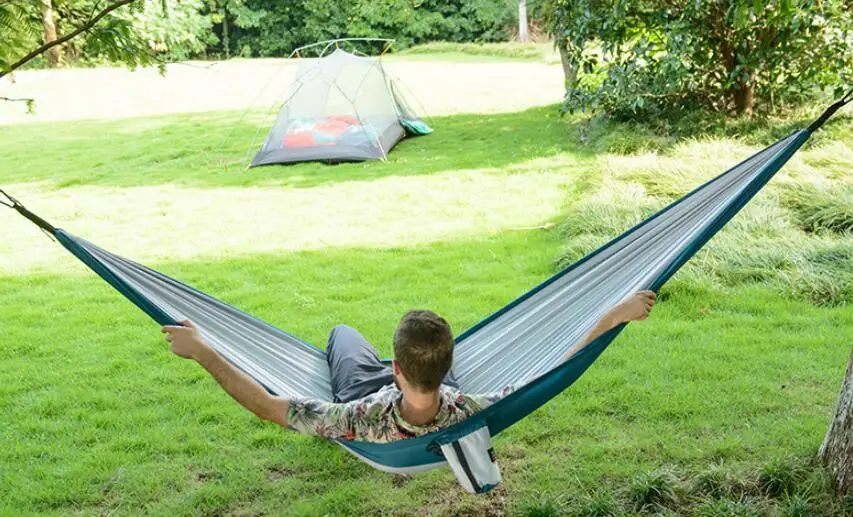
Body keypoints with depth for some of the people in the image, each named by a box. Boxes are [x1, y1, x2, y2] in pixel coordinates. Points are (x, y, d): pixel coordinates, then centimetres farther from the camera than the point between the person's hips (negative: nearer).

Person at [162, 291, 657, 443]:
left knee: (342, 330, 27)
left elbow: (266, 406, -47)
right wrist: (613, 317, -35)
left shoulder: (363, 422, -51)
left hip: (367, 395, -1)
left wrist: (201, 351, -43)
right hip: (442, 393, 2)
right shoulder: (468, 414, -47)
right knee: (433, 337, 31)